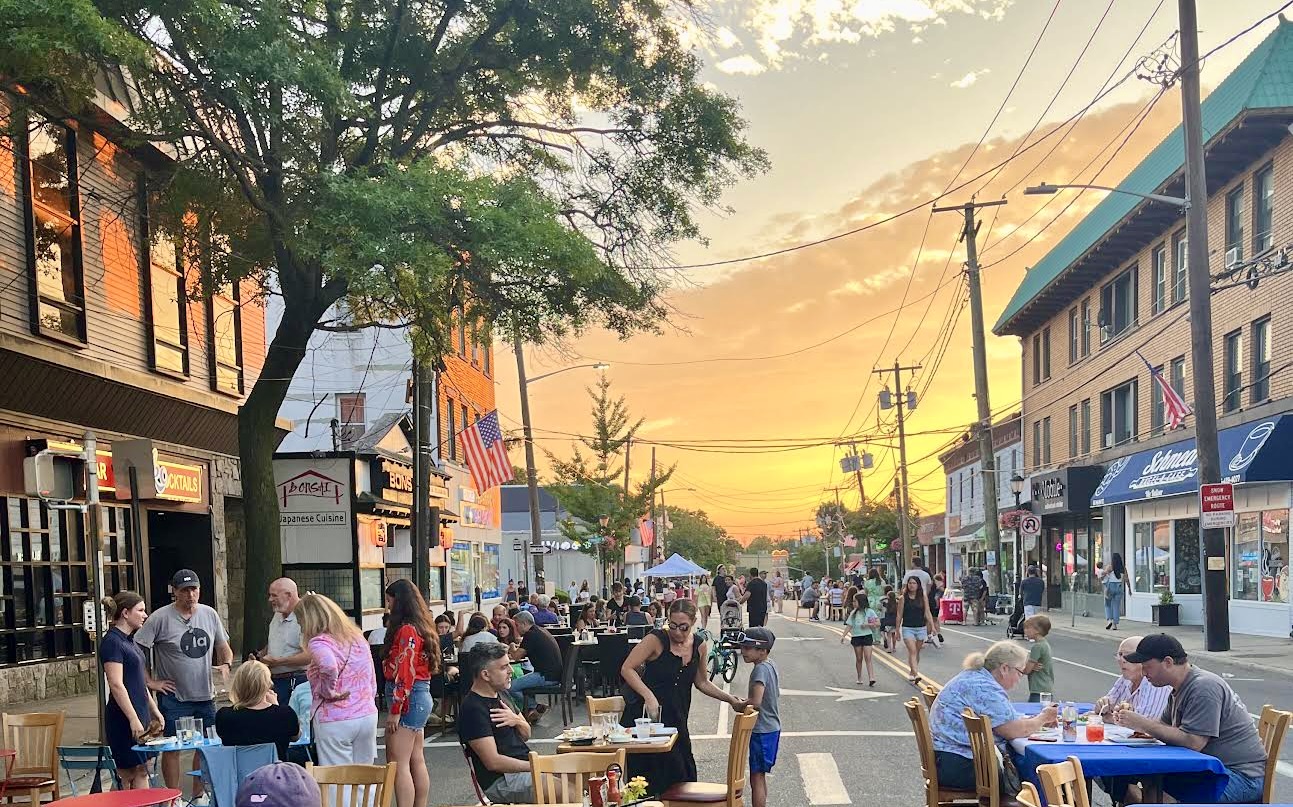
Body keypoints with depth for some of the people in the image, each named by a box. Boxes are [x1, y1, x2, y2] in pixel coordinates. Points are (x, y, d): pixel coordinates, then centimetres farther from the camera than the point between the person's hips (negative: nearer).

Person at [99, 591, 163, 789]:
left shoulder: (128, 640, 15)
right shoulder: (112, 642, -14)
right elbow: (116, 685, -20)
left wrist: (154, 710, 21)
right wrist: (133, 719, -22)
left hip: (138, 715, 9)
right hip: (124, 720, -9)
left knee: (141, 771, 8)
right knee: (131, 775, -6)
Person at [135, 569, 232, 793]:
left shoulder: (209, 614, 5)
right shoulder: (161, 617, -10)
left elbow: (223, 647, 16)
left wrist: (225, 664, -4)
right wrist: (151, 682, -12)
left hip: (205, 695, 5)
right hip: (173, 697, -5)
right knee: (173, 748, 2)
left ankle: (198, 796, 24)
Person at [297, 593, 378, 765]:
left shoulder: (319, 642, -10)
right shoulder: (358, 638, 13)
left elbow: (329, 666, -31)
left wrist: (327, 692, -15)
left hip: (335, 721, -7)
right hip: (368, 715, 7)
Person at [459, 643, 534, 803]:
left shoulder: (500, 694, 14)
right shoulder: (473, 709, -16)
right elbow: (493, 762, -19)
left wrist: (516, 720, -4)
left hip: (526, 766, 9)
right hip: (502, 780, -9)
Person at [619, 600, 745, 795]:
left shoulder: (699, 647, 3)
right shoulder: (656, 640, -13)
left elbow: (701, 682, 18)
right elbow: (627, 669, -14)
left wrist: (730, 699, 9)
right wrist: (649, 696, -24)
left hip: (676, 719, 5)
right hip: (645, 716, -5)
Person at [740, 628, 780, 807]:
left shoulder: (760, 669, -22)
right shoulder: (771, 665, 6)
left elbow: (756, 702, -31)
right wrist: (748, 700, 13)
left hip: (762, 731, -10)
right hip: (772, 727, 10)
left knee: (756, 778, -4)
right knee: (760, 776, 20)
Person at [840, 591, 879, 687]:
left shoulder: (869, 611, -1)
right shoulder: (853, 613, 10)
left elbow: (878, 623, -4)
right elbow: (849, 625, 9)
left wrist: (868, 624, -16)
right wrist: (843, 635, 0)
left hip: (867, 636, -3)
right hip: (856, 637, 4)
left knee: (868, 658, -11)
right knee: (859, 659, 8)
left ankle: (871, 678, -17)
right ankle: (859, 678, 19)